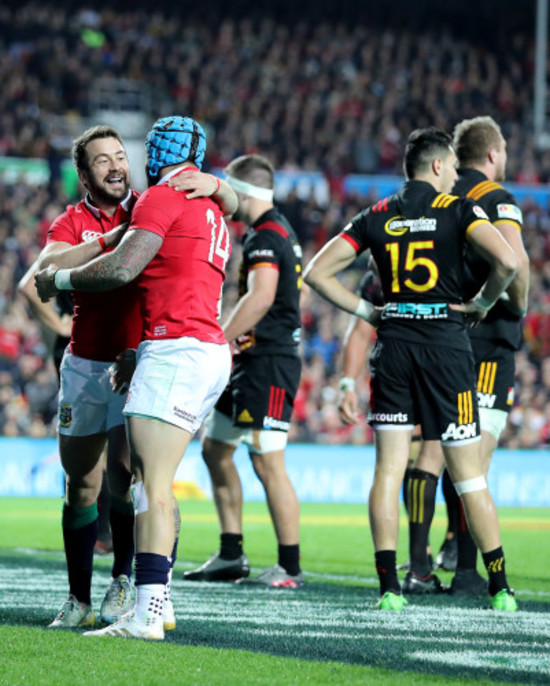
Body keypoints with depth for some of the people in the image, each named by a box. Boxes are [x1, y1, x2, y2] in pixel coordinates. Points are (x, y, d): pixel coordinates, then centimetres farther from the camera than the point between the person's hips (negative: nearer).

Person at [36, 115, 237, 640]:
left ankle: (146, 615, -20)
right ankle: (156, 598, 16)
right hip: (210, 352, 10)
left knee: (153, 484, -14)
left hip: (177, 351, -10)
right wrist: (142, 354, 30)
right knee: (149, 478, 15)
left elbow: (122, 268, -14)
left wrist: (59, 279, 2)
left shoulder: (164, 197, -4)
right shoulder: (212, 209, 24)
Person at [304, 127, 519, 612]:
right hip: (446, 342, -2)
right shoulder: (458, 210, -1)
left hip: (394, 344, 3)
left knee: (388, 470, 2)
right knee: (468, 472, 3)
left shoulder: (376, 217, 9)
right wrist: (483, 303, 0)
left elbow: (317, 272, 7)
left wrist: (367, 312, 12)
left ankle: (389, 587, -5)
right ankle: (500, 588, 7)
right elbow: (507, 261, -17)